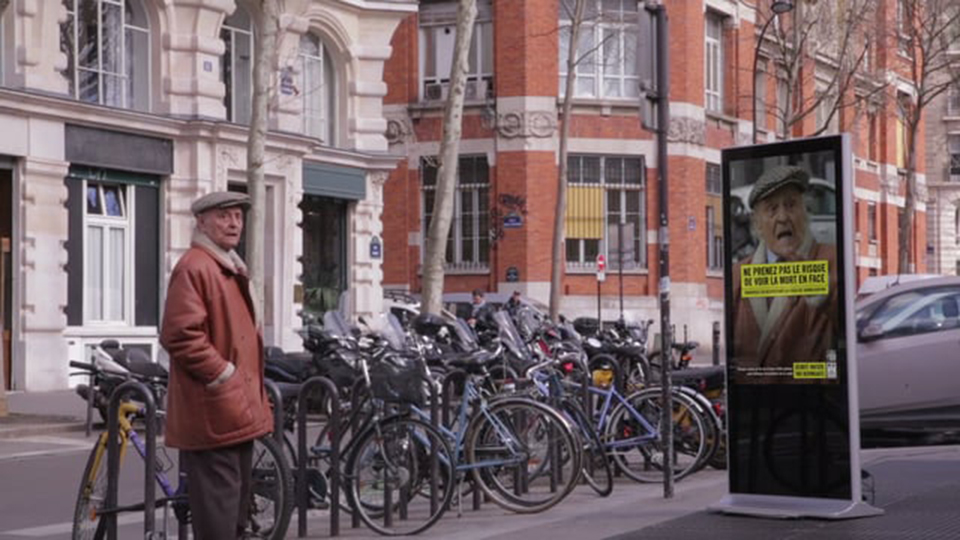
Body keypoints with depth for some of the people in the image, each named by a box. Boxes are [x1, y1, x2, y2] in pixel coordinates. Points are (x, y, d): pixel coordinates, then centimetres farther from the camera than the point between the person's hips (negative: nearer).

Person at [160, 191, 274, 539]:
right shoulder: (193, 267, -13)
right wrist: (224, 376, -18)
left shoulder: (231, 268, 20)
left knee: (235, 512, 16)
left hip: (238, 411, 10)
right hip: (213, 413, -10)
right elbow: (181, 336, -21)